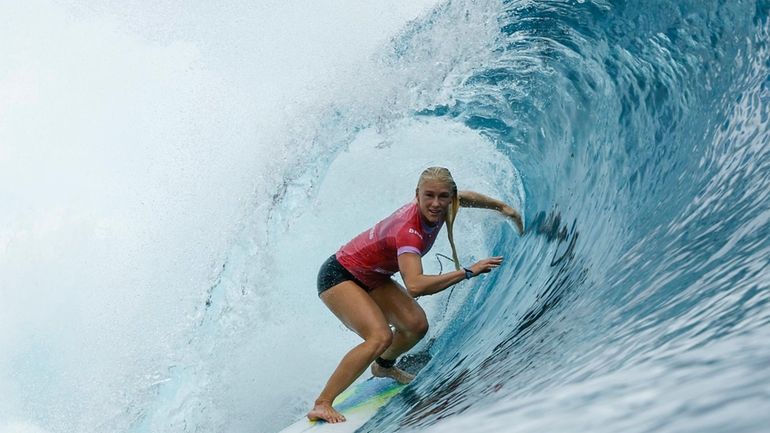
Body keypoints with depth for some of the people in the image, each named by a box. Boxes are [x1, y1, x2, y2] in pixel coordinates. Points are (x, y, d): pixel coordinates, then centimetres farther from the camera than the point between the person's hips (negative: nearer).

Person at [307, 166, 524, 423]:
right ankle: (321, 405, -18)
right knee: (380, 337, -26)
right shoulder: (409, 230, -36)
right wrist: (468, 272, -46)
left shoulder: (437, 209, -13)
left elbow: (466, 197, 12)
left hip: (371, 277, 8)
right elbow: (414, 286, -50)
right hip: (338, 276, -8)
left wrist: (502, 207, 16)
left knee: (416, 325, -4)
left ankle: (383, 367, 28)